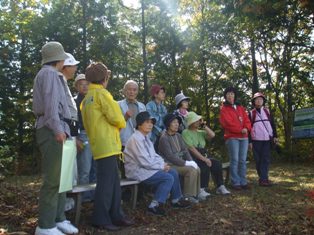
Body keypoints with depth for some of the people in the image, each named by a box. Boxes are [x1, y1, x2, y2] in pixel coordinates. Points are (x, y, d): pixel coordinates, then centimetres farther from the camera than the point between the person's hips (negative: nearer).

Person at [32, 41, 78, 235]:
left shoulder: (54, 75, 25)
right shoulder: (49, 74, -4)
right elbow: (50, 103, -17)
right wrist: (57, 129, -24)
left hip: (57, 129, 10)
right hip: (52, 130, -10)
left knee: (60, 176, 10)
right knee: (53, 178, -10)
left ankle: (58, 219, 17)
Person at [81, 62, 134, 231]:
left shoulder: (87, 98, 19)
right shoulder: (101, 93, -8)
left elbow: (87, 124, 19)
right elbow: (116, 117, -14)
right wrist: (122, 124, 5)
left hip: (99, 144, 9)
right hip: (107, 145, -9)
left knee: (114, 183, 12)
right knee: (106, 183, -4)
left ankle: (115, 215, 18)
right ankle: (101, 219, 3)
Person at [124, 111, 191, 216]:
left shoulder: (146, 138, 12)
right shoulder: (136, 139, -20)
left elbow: (154, 155, 15)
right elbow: (145, 161, -24)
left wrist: (163, 163, -4)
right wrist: (161, 166, -13)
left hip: (146, 168, 10)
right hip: (137, 171, -10)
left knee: (173, 172, 6)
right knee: (168, 178, -18)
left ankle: (176, 200, 21)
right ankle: (155, 206, -9)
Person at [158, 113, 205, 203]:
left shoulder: (178, 135, 11)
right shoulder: (164, 138, -15)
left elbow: (185, 150, 8)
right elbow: (170, 156, -21)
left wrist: (191, 161, -9)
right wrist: (186, 163, -21)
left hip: (179, 162, 8)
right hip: (169, 165, -8)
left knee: (197, 168, -11)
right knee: (191, 170, -23)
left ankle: (196, 193, 1)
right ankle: (188, 195, -10)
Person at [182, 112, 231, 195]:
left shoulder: (200, 132, 18)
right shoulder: (186, 132, -3)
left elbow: (212, 135, 0)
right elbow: (191, 148, -15)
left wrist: (204, 126, 1)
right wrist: (204, 159, -20)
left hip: (203, 154, 6)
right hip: (192, 157, -6)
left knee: (217, 163, -18)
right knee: (205, 165, -31)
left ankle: (220, 187, -10)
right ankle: (201, 189, -21)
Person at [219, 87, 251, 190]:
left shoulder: (240, 108, 20)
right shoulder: (223, 109, 3)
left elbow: (247, 120, 11)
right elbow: (228, 123, -9)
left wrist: (246, 128, -10)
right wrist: (240, 130, -13)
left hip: (244, 137, 5)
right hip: (232, 137, -5)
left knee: (243, 160, 5)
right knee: (234, 160, -7)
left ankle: (243, 182, 11)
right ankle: (236, 183, -3)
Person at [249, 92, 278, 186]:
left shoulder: (267, 111, 15)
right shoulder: (251, 113, 6)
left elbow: (272, 124, 14)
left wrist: (275, 136, 4)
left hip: (267, 139, 2)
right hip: (256, 140, -2)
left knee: (266, 159, -3)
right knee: (258, 160, 0)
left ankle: (263, 178, -2)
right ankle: (263, 178, 6)